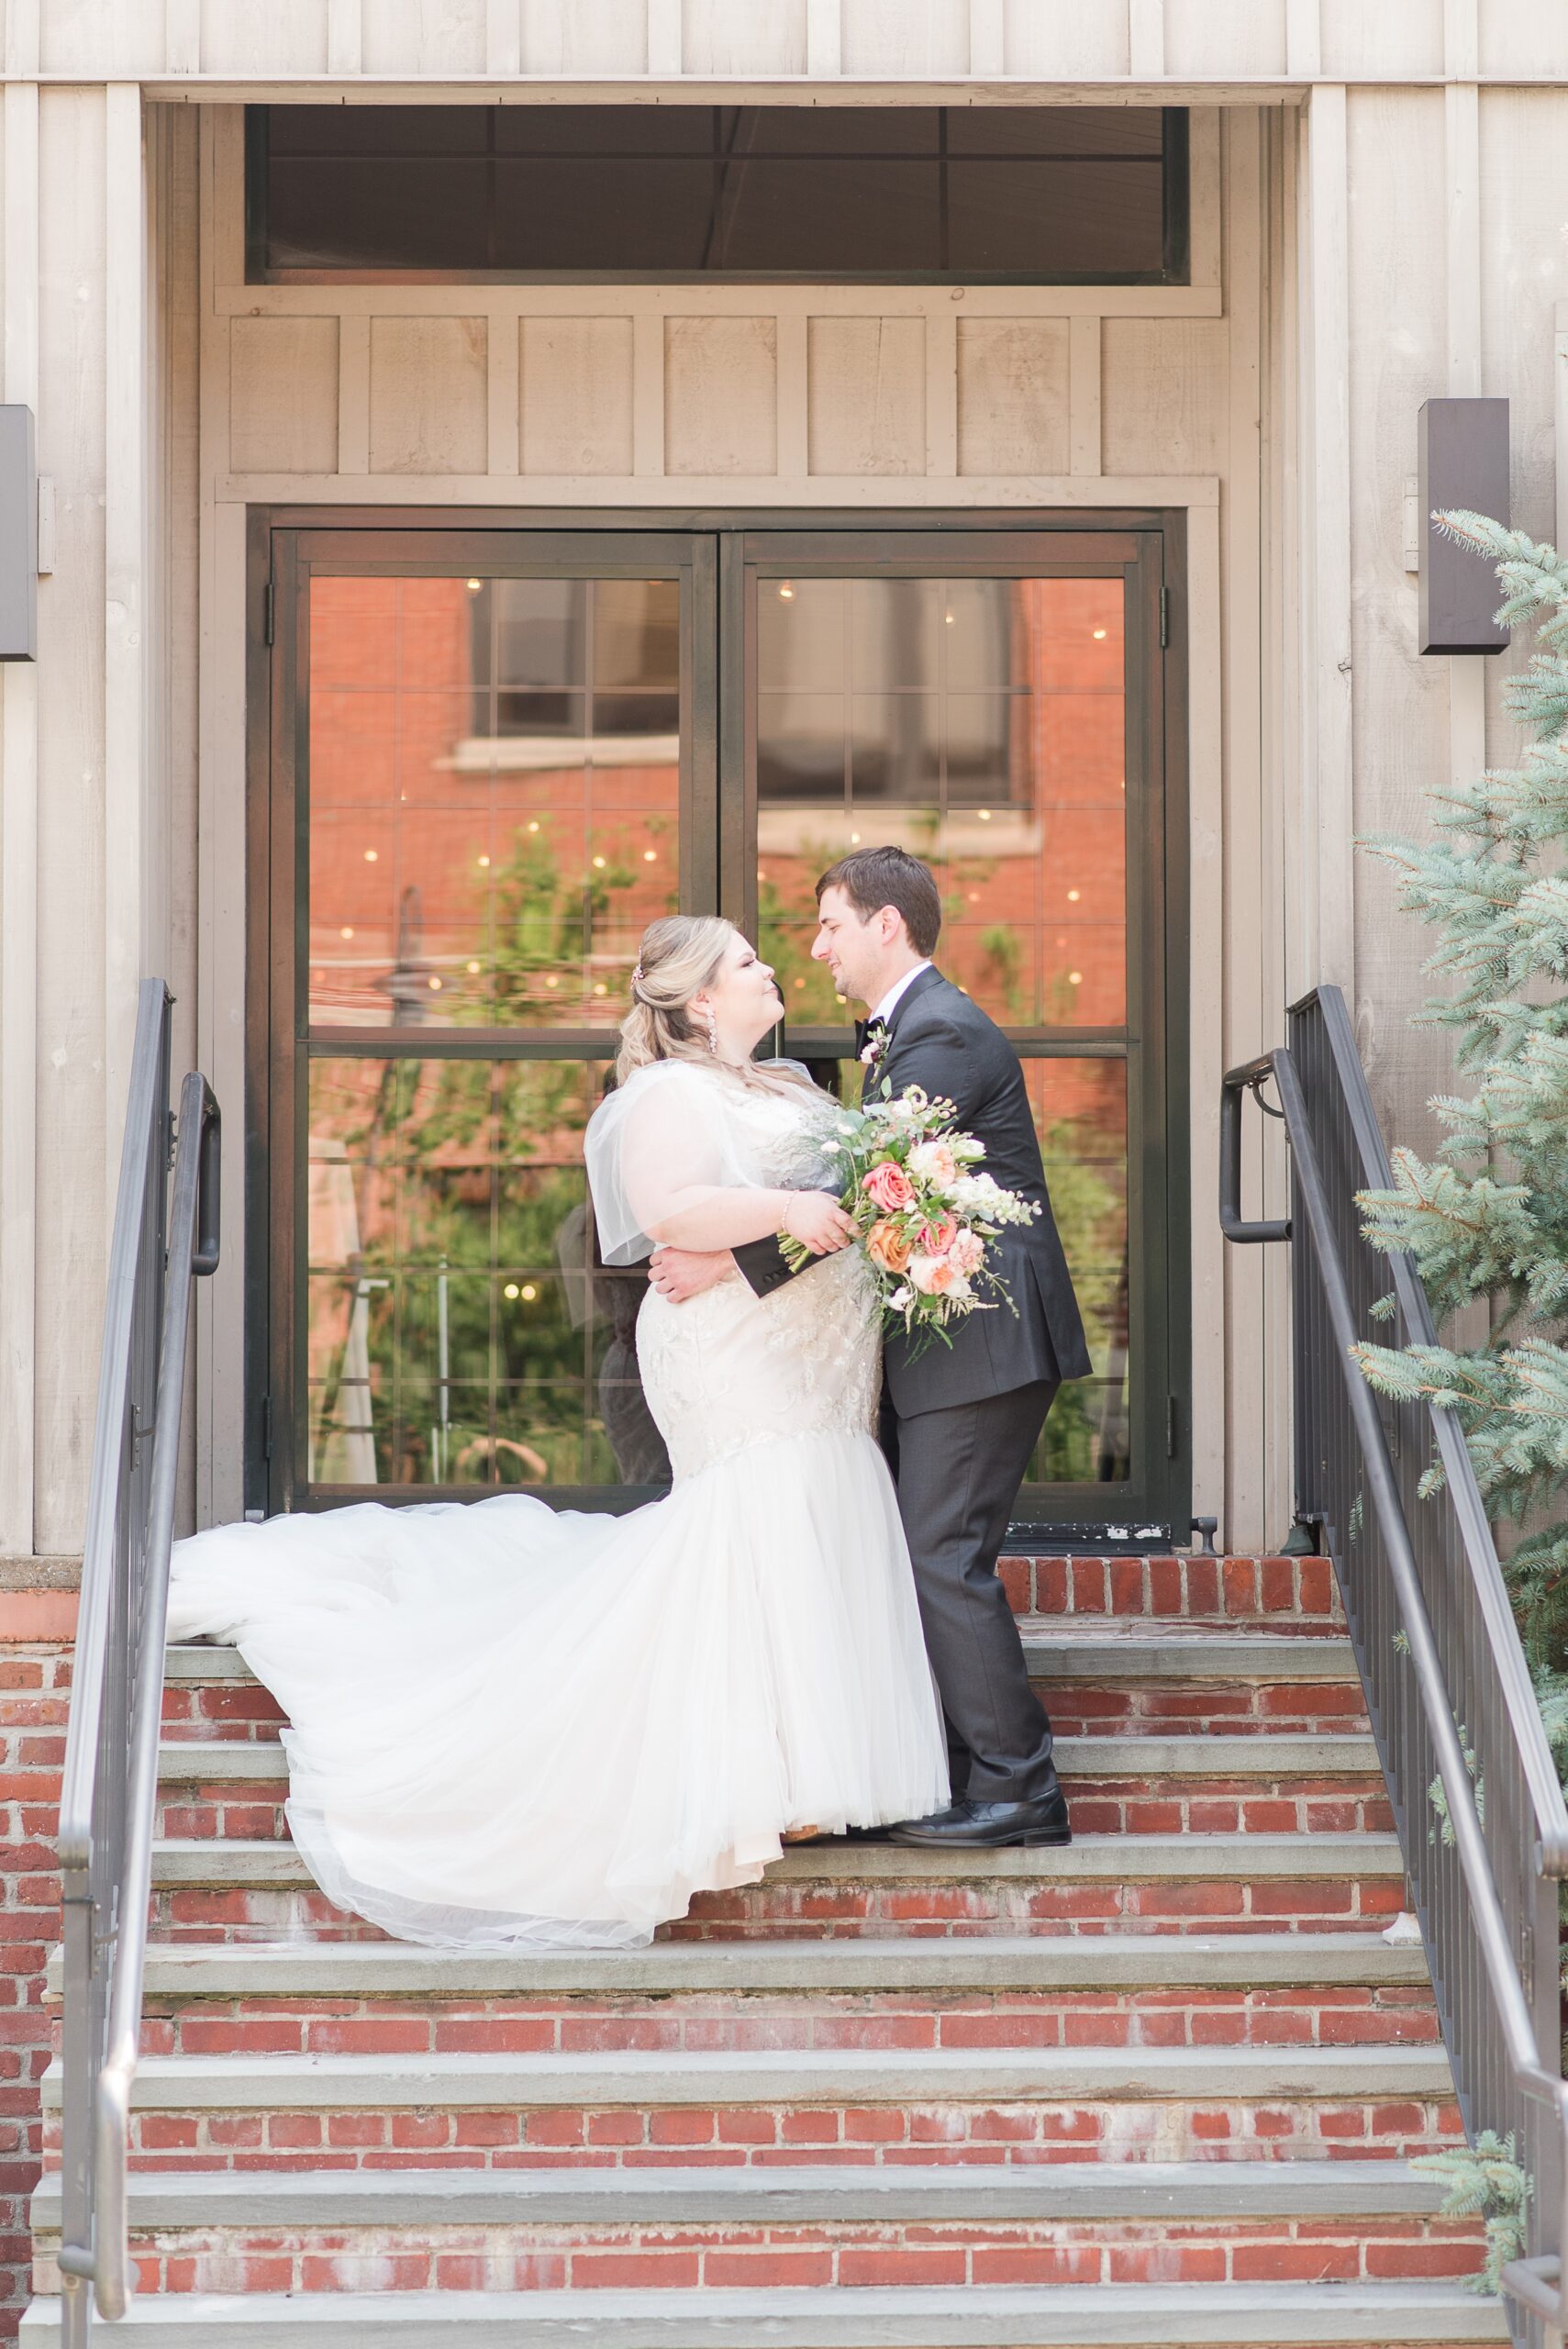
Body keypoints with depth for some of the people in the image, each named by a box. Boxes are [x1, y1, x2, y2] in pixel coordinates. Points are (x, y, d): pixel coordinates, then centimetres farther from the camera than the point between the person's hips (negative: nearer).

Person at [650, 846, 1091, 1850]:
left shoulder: (945, 1034, -15)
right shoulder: (903, 1033, 19)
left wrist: (732, 1262, -25)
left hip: (985, 1334, -11)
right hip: (942, 1335, 11)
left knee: (946, 1558, -10)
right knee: (920, 1555, 11)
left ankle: (1015, 1791, -5)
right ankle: (961, 1770, 16)